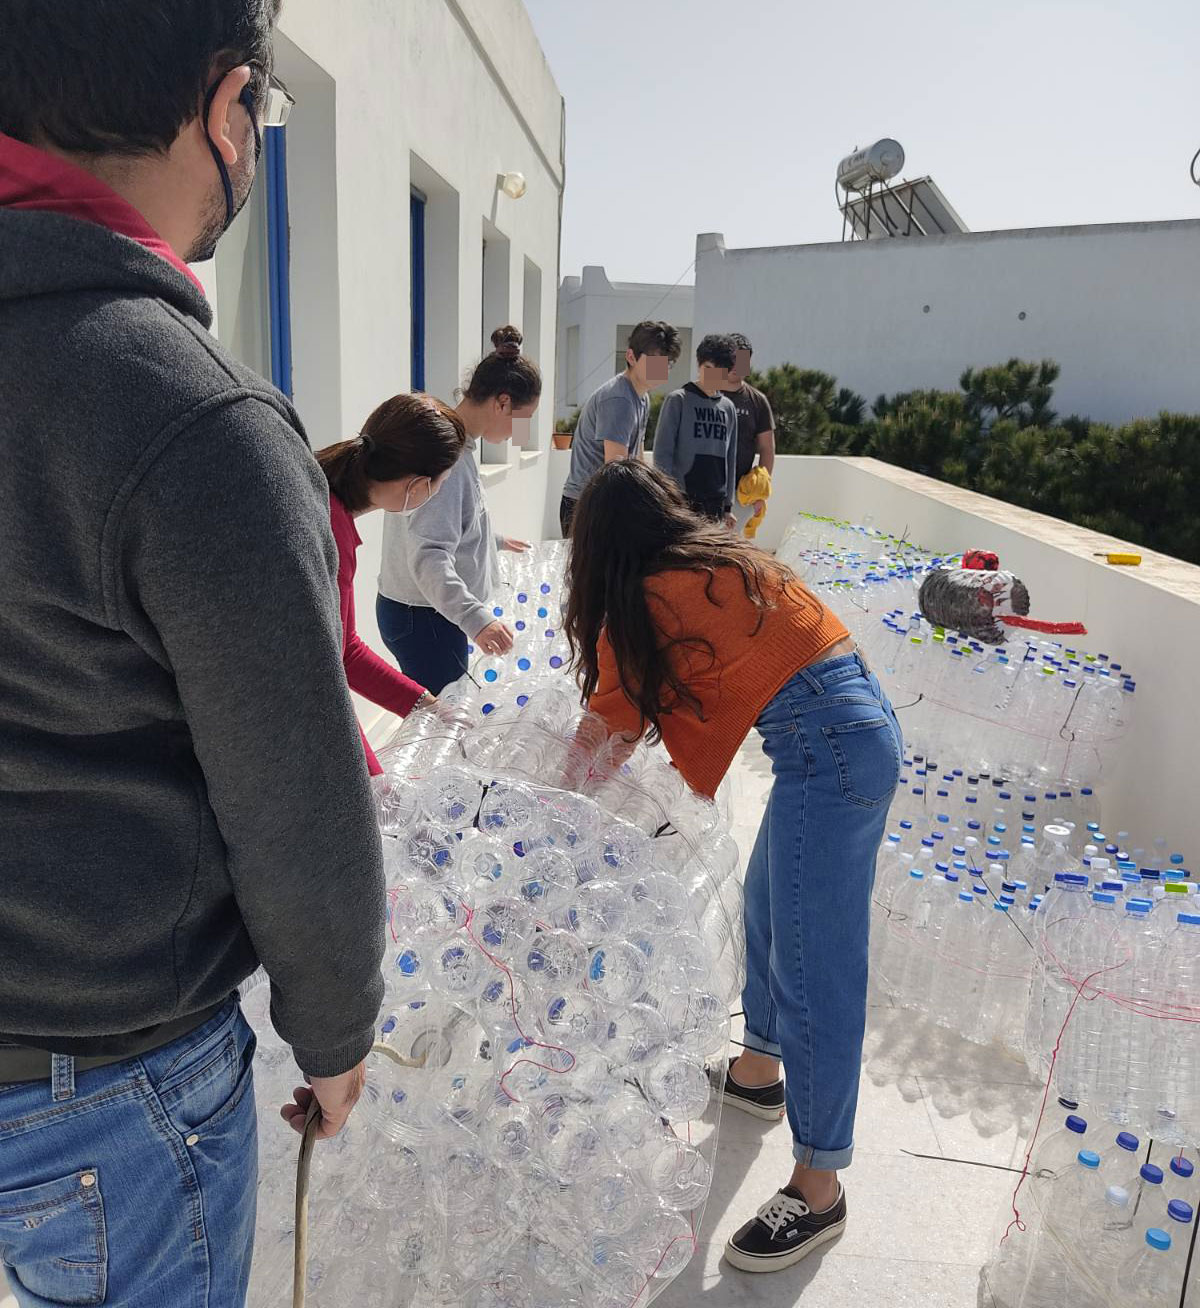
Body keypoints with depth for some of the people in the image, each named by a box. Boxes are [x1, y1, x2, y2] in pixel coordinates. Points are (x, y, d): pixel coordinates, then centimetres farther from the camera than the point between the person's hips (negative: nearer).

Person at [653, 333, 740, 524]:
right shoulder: (678, 400, -2)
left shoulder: (728, 408, 14)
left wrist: (728, 505, 14)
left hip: (715, 503, 5)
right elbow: (662, 453, -6)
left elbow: (730, 458, 16)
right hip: (682, 499, -5)